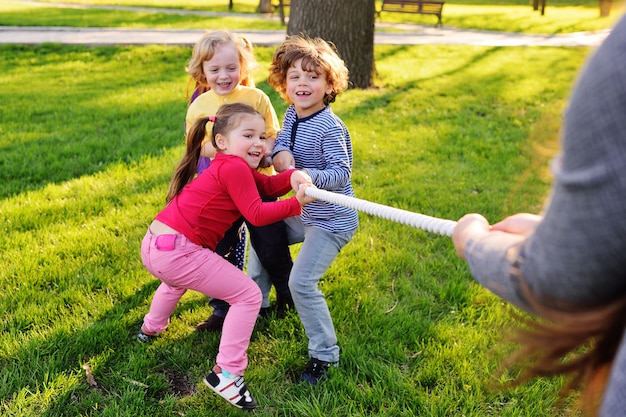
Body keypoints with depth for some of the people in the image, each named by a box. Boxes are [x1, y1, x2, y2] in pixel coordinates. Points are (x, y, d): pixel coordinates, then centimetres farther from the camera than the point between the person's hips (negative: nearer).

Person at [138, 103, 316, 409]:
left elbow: (268, 184, 6)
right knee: (248, 295, -2)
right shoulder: (234, 168, -12)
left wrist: (293, 176, -12)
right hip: (177, 251, -10)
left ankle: (150, 328, 68)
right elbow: (257, 214, -14)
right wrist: (296, 204, -17)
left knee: (179, 277, 44)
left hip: (153, 245, 10)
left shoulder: (231, 165, 16)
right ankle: (226, 374, 3)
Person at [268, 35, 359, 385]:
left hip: (331, 221, -9)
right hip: (303, 212, 9)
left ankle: (325, 355, 3)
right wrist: (281, 152, -16)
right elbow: (281, 141, 8)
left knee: (302, 282, -15)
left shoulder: (330, 129, -23)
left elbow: (341, 172, -27)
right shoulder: (293, 115, 2)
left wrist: (307, 175, -44)